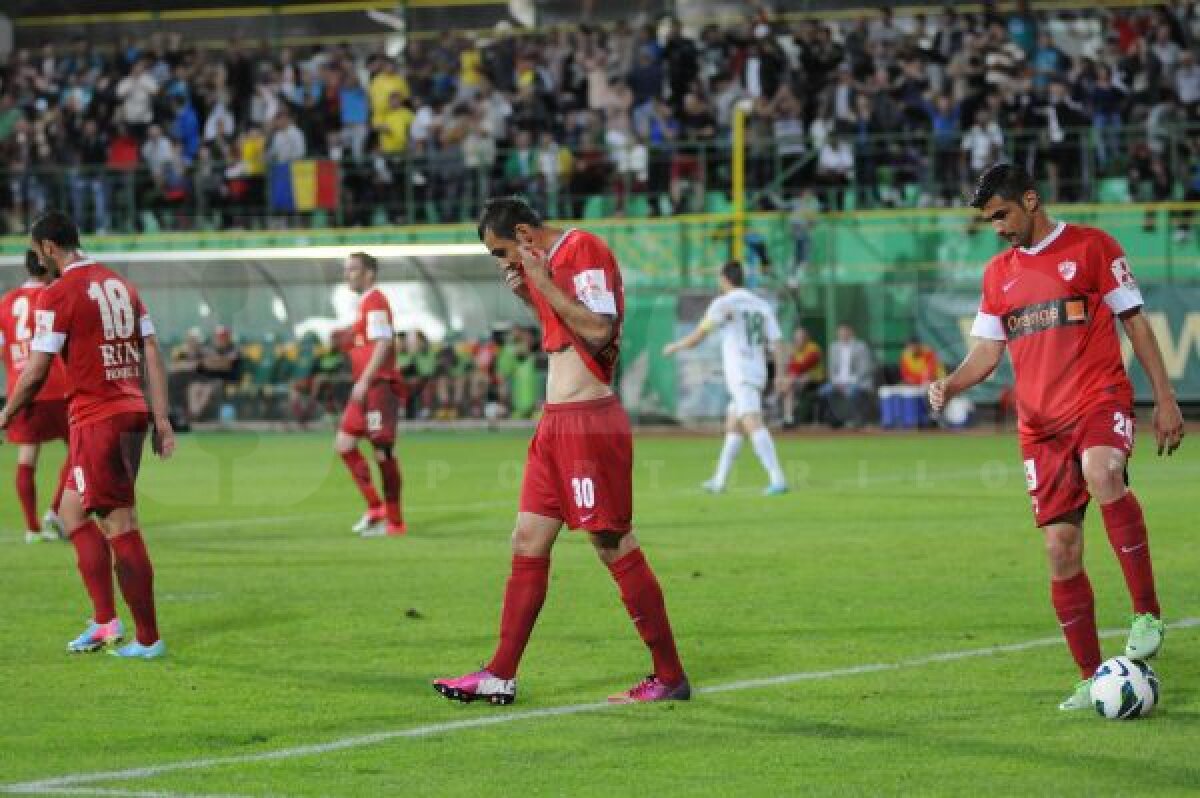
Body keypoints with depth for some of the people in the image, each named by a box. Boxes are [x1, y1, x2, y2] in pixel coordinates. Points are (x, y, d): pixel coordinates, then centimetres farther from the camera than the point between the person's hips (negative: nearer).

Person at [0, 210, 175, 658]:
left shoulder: (58, 294, -9)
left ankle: (148, 639, -3)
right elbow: (152, 355, 10)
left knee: (122, 529, -5)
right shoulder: (120, 285, 13)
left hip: (96, 419, -8)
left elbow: (36, 371, -8)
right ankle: (104, 622, 11)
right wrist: (161, 419, 11)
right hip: (132, 413, 8)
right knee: (73, 512, 15)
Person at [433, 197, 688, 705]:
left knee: (615, 547, -6)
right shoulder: (551, 262, 15)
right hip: (556, 420, 10)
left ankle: (671, 678, 1)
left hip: (590, 420, -10)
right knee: (528, 543, 9)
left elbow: (598, 329, -23)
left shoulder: (584, 250, -13)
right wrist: (529, 296, 10)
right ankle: (500, 676, 12)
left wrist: (543, 284, -18)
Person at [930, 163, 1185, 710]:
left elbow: (1135, 322, 3)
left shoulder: (1091, 247, 2)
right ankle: (1091, 679, 9)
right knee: (1060, 551, 0)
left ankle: (1147, 614, -31)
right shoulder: (998, 274, 16)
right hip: (1040, 425, 5)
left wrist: (1164, 398, -2)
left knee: (1101, 472, -37)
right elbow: (987, 352, 15)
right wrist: (949, 385, -5)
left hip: (1099, 398, -5)